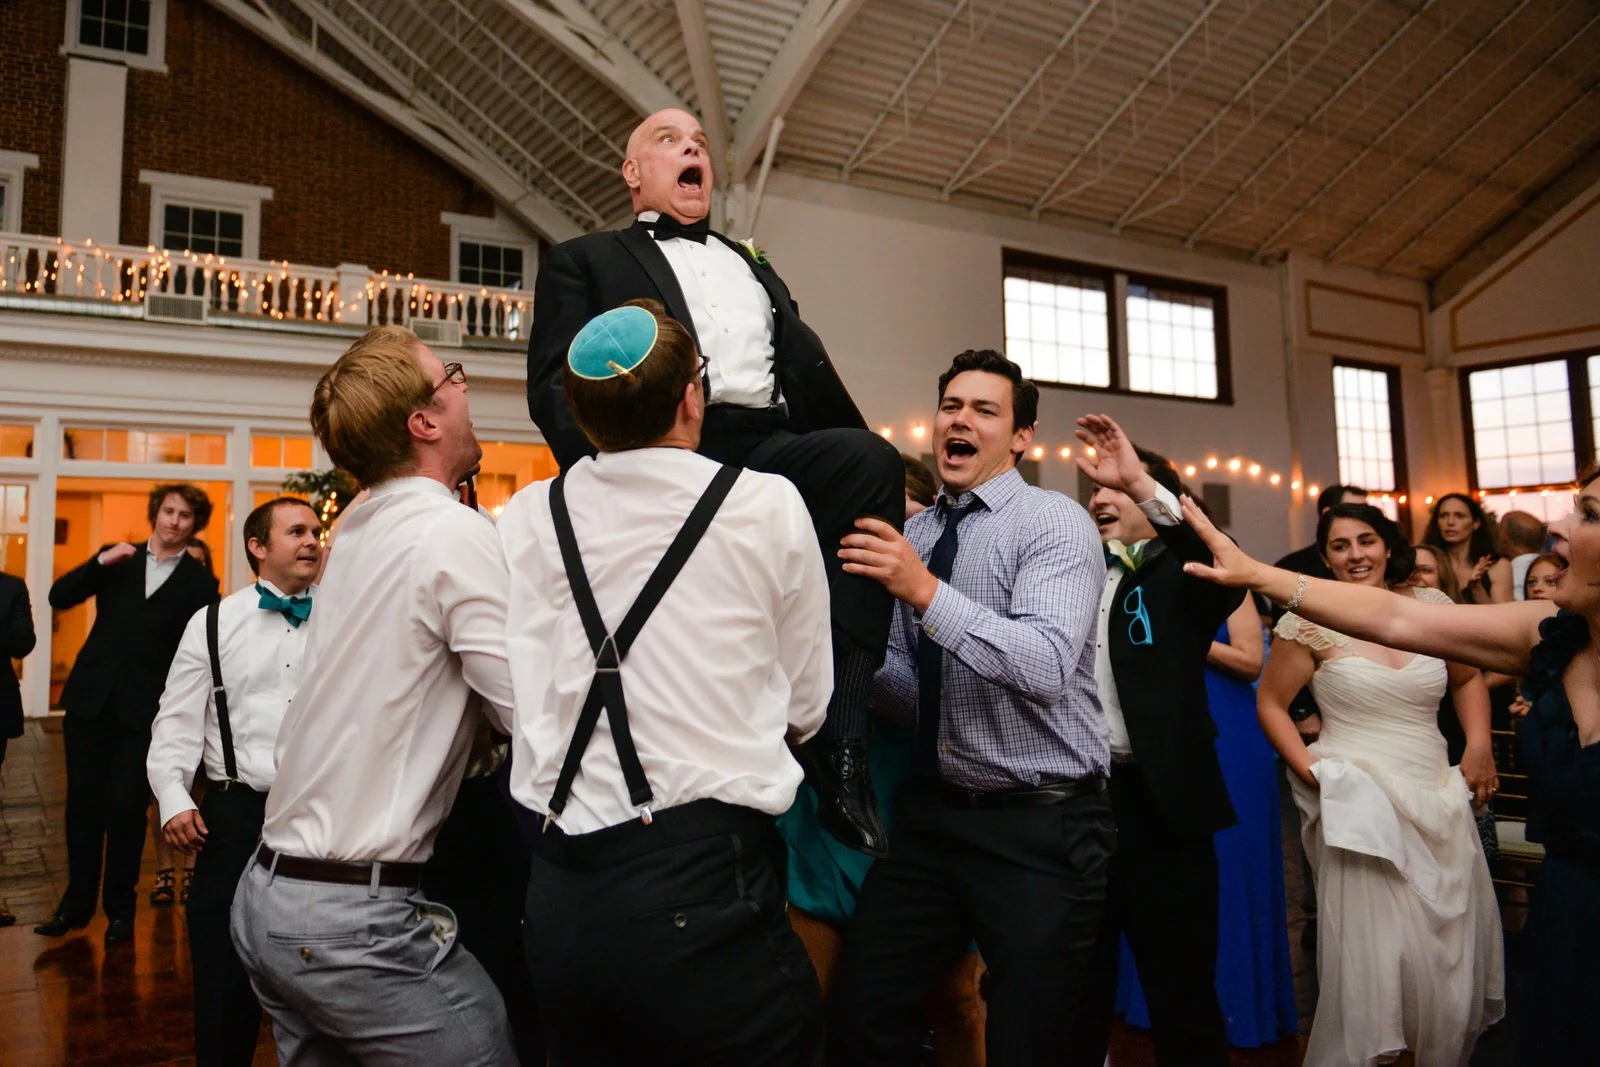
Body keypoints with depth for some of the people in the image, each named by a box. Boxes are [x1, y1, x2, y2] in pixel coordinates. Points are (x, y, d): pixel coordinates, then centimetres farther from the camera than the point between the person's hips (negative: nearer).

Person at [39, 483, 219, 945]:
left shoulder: (200, 582, 0)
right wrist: (101, 562, -12)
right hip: (89, 700, 3)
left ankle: (120, 907, 18)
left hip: (144, 711, -3)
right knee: (83, 806, 8)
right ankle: (77, 901, 23)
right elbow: (59, 598, 2)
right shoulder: (117, 558, 10)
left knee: (127, 811, 2)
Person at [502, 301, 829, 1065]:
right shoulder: (768, 507, -7)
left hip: (562, 896, 4)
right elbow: (806, 708, 2)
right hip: (708, 889, -3)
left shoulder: (526, 520, 0)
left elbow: (519, 701, 6)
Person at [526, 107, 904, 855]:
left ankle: (837, 738, -27)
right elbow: (553, 384, 4)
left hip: (771, 450, 4)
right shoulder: (585, 261, 20)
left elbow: (809, 373, 25)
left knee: (871, 458, -27)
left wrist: (869, 473, 11)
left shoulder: (753, 266, 35)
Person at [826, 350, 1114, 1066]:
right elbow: (913, 694, 10)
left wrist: (926, 592, -32)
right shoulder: (912, 536, 8)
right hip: (932, 813, 6)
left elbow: (1046, 668, -26)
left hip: (1041, 826, -5)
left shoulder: (1054, 522, -10)